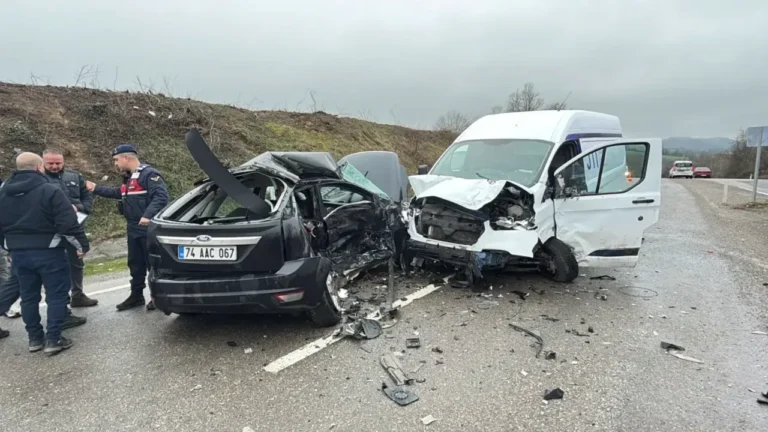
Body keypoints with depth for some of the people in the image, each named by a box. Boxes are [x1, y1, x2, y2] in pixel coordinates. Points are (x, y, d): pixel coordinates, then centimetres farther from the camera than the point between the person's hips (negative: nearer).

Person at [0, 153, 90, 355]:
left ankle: (34, 338, 22)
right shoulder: (49, 190, -14)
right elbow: (68, 223, -18)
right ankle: (53, 339, 1)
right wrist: (83, 244, -8)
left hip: (18, 253, 7)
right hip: (48, 252, -6)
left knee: (28, 296, 15)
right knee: (56, 295, 2)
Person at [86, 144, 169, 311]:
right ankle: (136, 296, 26)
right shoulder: (128, 177, 18)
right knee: (135, 264, 16)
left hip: (148, 228, -10)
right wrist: (96, 189, 32)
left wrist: (148, 215, -34)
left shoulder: (149, 174, -14)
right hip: (134, 229, 10)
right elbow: (119, 194, 35)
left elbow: (161, 196, -26)